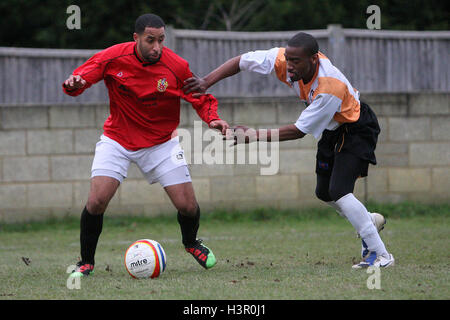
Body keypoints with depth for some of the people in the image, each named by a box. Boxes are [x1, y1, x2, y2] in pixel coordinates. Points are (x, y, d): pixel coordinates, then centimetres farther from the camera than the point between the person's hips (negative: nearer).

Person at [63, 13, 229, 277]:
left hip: (161, 142, 1)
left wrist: (212, 118, -24)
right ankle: (86, 263, 4)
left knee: (187, 205, -4)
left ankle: (191, 243, 32)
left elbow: (202, 99, -3)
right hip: (117, 139, -1)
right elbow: (81, 78, -8)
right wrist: (74, 84, -33)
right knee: (97, 201, -17)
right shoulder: (113, 58, -16)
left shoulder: (177, 66, -15)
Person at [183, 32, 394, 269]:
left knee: (339, 191, -21)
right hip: (332, 130, 8)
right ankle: (370, 222, 42)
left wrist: (254, 136, -33)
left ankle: (380, 254, -12)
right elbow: (241, 61, -12)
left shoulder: (331, 87, -39)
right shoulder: (283, 60, -22)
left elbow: (299, 131, -33)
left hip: (356, 130, -8)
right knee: (324, 193, 16)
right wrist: (207, 82, -23)